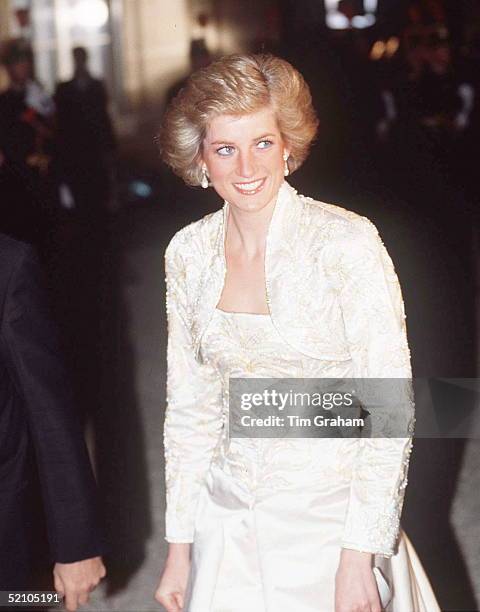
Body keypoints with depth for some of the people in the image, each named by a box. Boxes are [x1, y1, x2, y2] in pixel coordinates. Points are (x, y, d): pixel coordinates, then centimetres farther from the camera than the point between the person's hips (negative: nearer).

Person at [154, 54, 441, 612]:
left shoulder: (347, 241, -15)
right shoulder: (187, 252, -1)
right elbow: (189, 406, 6)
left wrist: (359, 558, -17)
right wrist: (179, 549, 5)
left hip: (331, 518, -3)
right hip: (227, 520, 4)